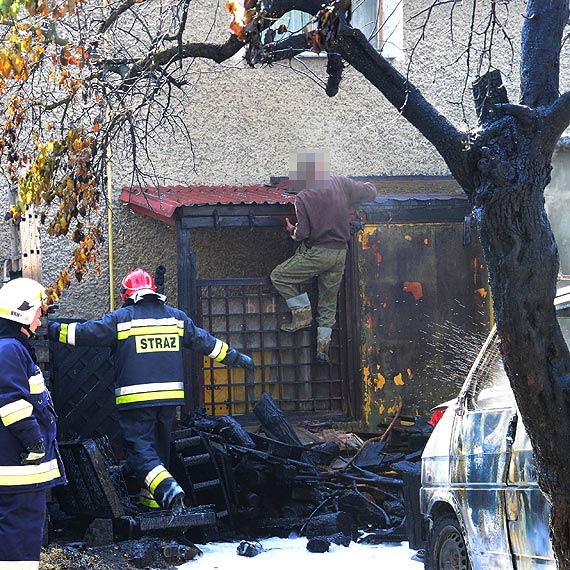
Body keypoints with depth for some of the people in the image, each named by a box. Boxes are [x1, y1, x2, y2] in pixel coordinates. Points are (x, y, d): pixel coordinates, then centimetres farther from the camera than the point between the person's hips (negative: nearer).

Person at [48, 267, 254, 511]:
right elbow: (205, 341, 18)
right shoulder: (177, 317, 11)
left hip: (135, 398, -5)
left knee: (140, 450, -6)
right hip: (169, 395, 5)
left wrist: (51, 329, 15)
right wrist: (236, 357, 30)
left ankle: (169, 491, -27)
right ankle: (152, 498, 25)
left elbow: (82, 333, 1)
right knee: (160, 446, 18)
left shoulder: (120, 318, -2)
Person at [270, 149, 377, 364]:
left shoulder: (303, 197, -11)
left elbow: (302, 233, -12)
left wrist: (292, 231, 10)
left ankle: (303, 314, 6)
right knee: (329, 302, 13)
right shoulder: (341, 184, -1)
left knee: (279, 277, 10)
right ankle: (323, 345, 11)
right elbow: (370, 193, 8)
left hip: (316, 253, -5)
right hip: (340, 253, 5)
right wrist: (368, 185, 30)